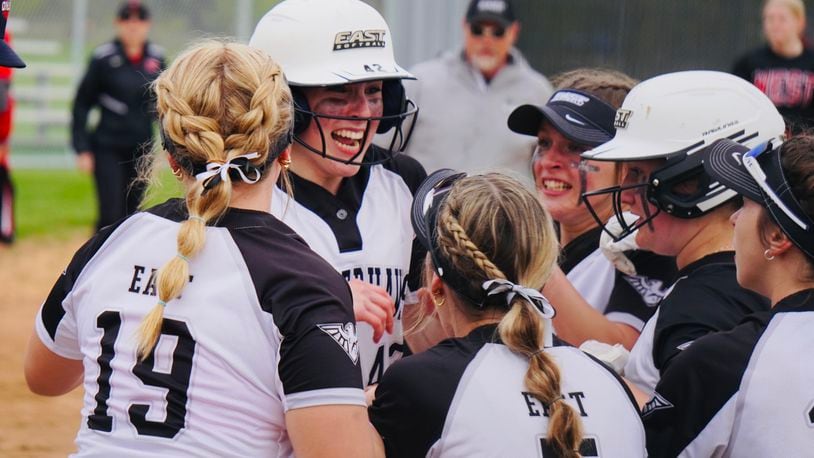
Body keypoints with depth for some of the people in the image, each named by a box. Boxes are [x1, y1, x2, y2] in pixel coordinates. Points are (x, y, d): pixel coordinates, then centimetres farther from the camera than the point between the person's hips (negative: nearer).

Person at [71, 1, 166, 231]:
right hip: (108, 149, -4)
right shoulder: (103, 57, -7)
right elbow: (82, 104, -2)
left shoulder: (156, 58, 3)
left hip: (142, 149, 4)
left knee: (132, 213, 9)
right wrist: (82, 149, -6)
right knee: (110, 215, -11)